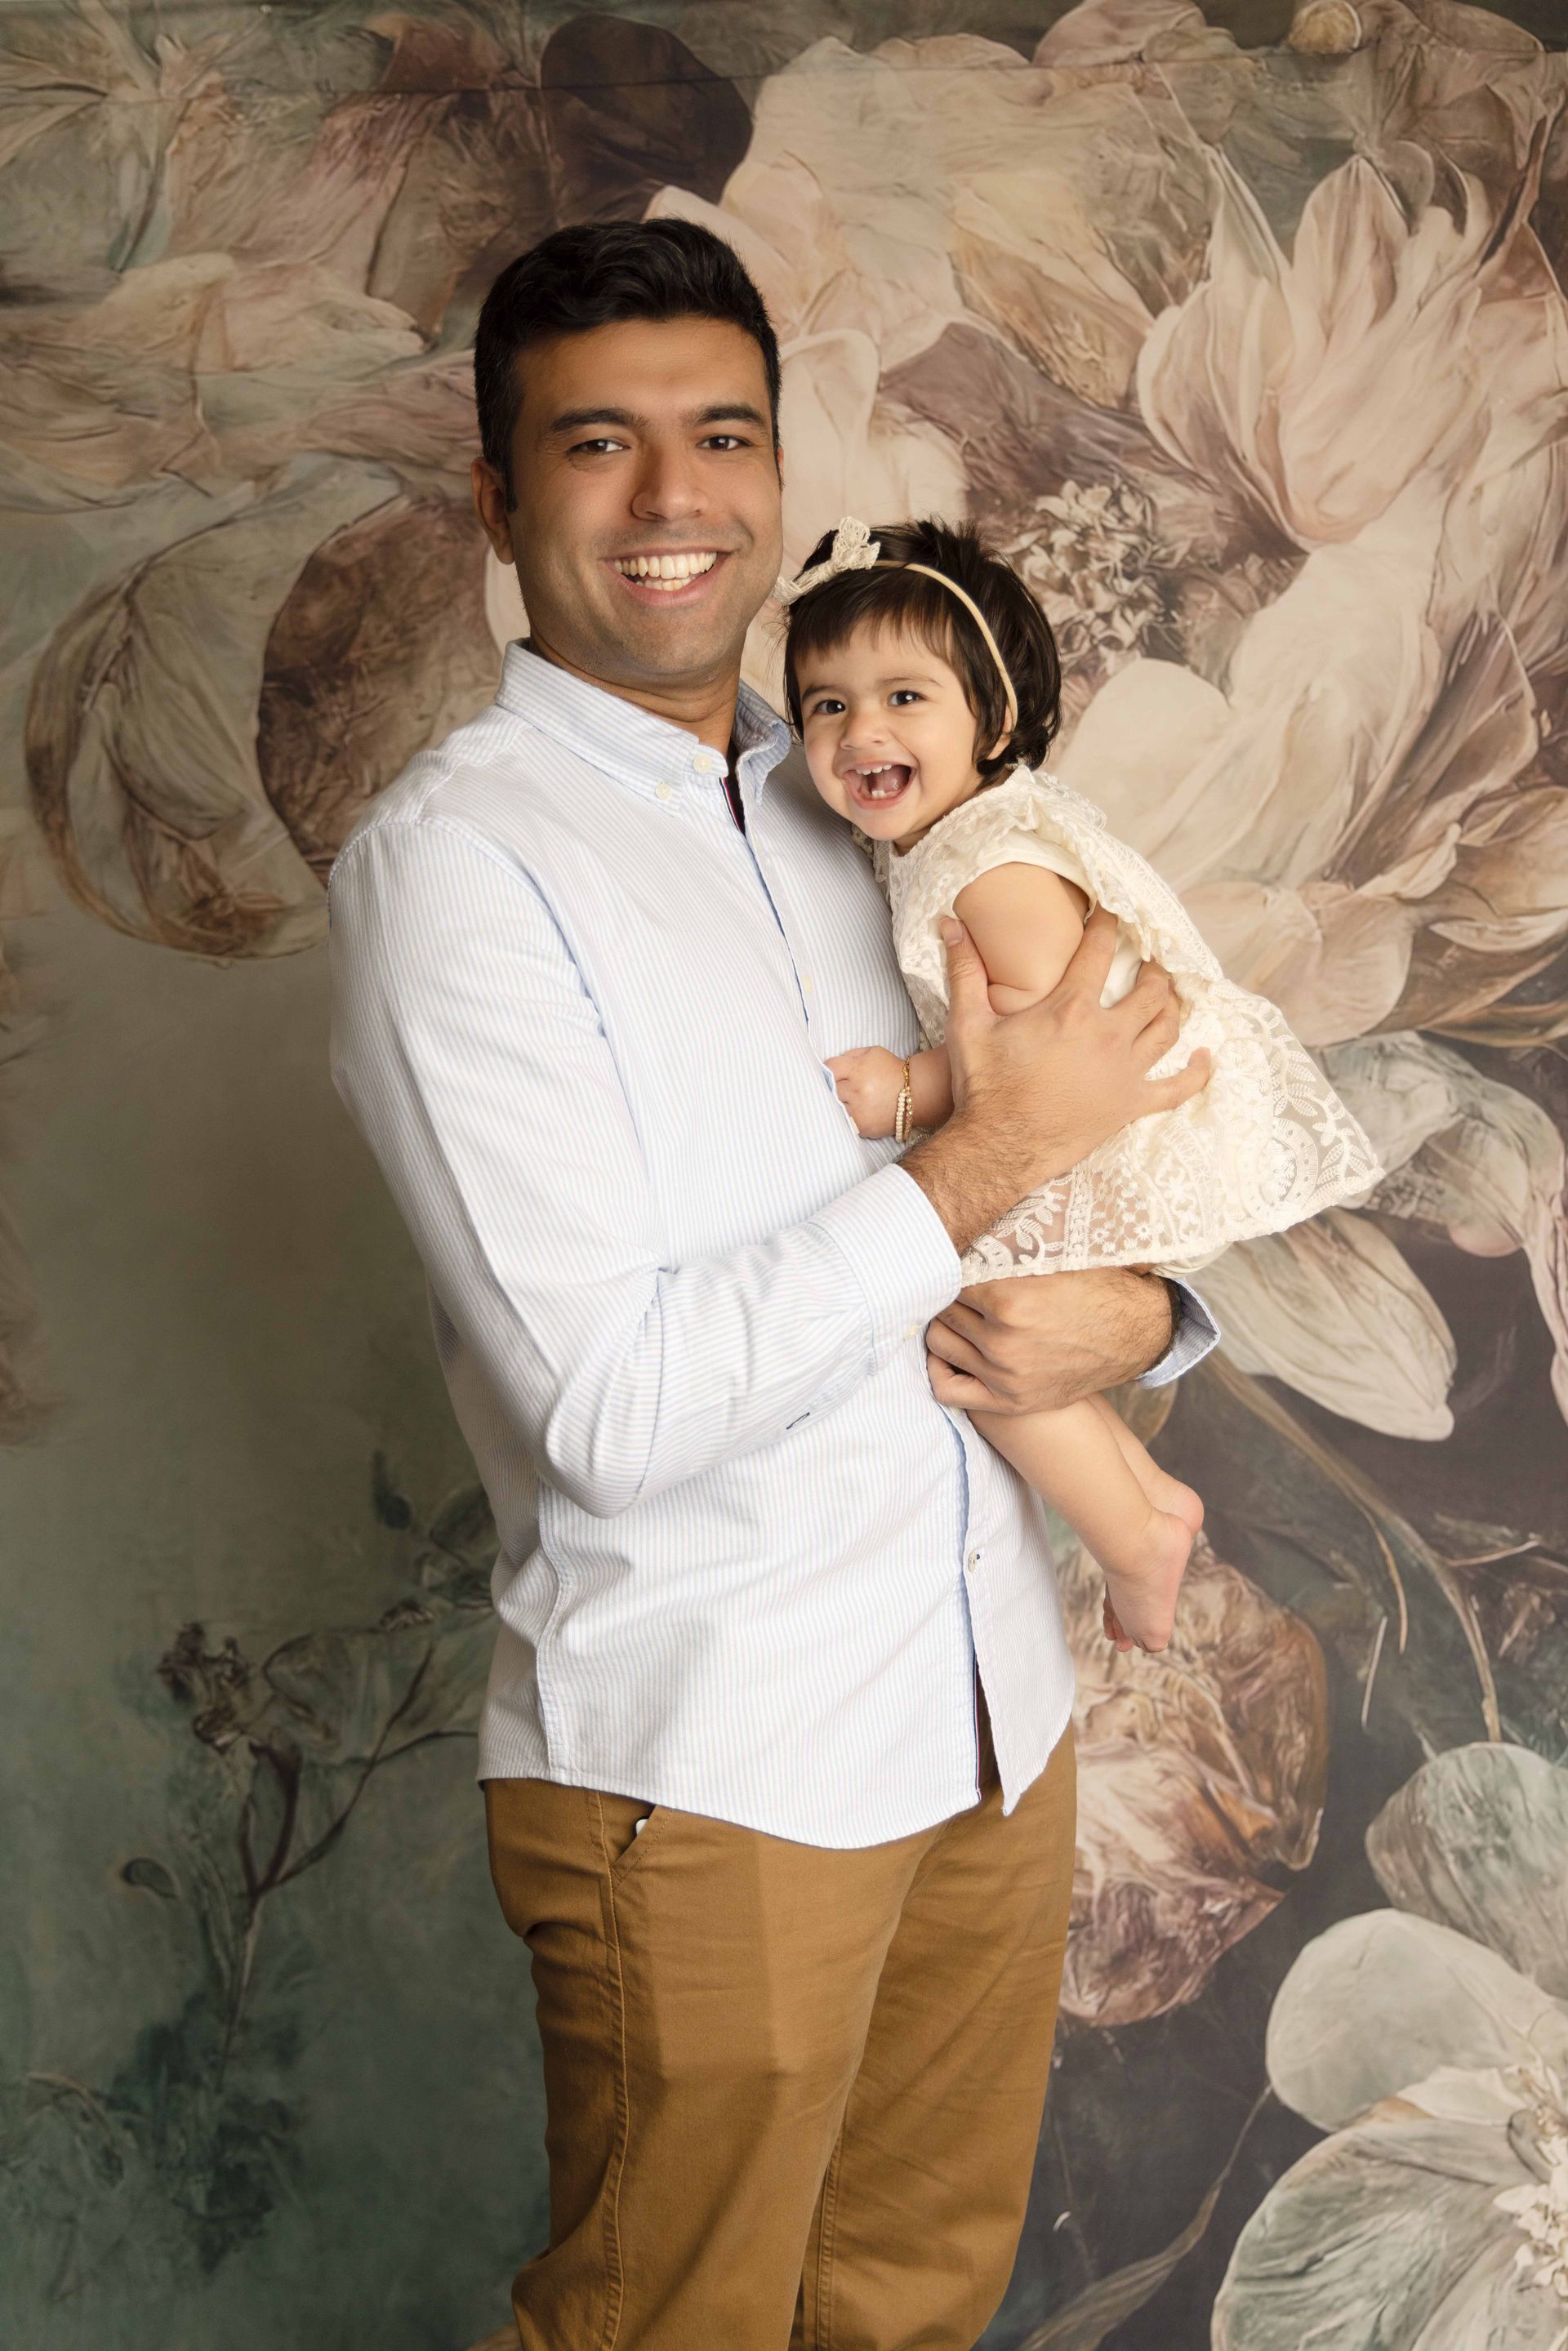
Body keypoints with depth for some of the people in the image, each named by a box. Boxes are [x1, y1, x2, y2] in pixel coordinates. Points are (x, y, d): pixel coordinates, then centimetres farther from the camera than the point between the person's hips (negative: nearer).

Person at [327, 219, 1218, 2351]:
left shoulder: (864, 811, 9)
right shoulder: (452, 858, -14)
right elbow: (608, 1409, -22)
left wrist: (1134, 1310, -10)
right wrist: (984, 1161, -17)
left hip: (996, 1706, 7)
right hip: (710, 1769, -6)